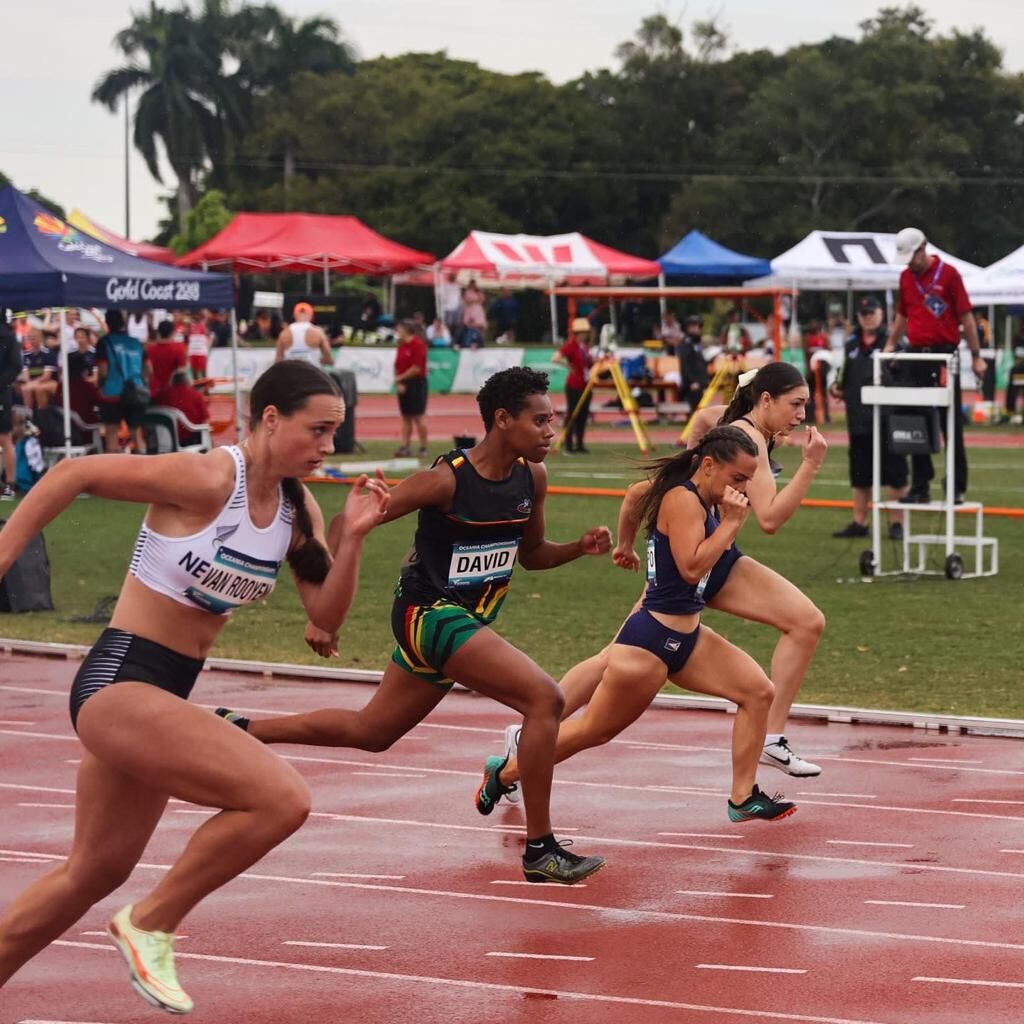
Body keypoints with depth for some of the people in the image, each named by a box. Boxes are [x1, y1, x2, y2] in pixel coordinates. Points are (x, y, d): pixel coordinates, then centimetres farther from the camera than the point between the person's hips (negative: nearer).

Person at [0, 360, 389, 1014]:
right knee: (283, 798, -22)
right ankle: (152, 925, -6)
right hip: (119, 682, -9)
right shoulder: (207, 481, -19)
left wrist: (353, 540, -10)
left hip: (167, 692, 9)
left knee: (95, 872, 20)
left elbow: (326, 613, 5)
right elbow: (73, 474, -14)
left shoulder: (298, 510, 5)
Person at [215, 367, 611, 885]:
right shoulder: (447, 480, -20)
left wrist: (581, 546, -4)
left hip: (467, 621, 8)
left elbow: (530, 553, 15)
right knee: (544, 698, -20)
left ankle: (238, 730, 33)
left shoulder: (532, 477, 0)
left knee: (370, 732, 19)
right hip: (429, 613, -8)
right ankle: (540, 850, -13)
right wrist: (327, 601, -21)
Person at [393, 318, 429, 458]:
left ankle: (423, 448, -1)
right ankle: (405, 446, 9)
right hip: (403, 385, 8)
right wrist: (398, 382, -4)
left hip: (416, 383, -8)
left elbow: (417, 368, -16)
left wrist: (400, 378, -9)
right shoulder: (401, 346, 13)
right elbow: (397, 366, 12)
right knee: (406, 417, 7)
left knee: (419, 417, -6)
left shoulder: (418, 344, -11)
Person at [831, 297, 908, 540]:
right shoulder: (852, 344, 13)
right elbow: (846, 375, 22)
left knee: (895, 474, -1)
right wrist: (837, 389, 3)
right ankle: (859, 523, 20)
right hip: (858, 420, 6)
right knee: (860, 474, 12)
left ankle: (897, 523, 6)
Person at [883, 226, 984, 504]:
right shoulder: (905, 277, 11)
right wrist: (890, 345, 13)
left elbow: (966, 316, -5)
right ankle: (920, 487, 11)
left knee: (952, 425, 0)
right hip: (915, 355, 5)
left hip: (944, 356, -5)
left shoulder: (948, 274, -6)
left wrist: (976, 356, -7)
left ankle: (957, 487, 5)